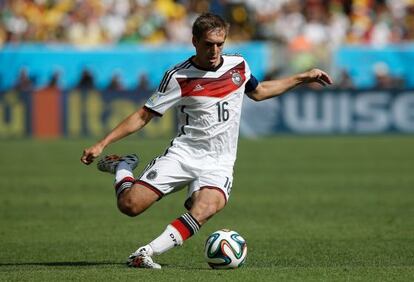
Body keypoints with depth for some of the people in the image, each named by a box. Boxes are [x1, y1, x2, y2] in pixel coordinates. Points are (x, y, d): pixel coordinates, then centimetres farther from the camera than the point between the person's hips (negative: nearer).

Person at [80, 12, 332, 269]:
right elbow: (143, 116, -2)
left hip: (218, 164, 2)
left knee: (204, 209, -33)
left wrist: (303, 78, 26)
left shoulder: (238, 65, 6)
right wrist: (101, 145, -9)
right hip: (183, 153, -2)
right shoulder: (179, 77, -6)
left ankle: (146, 253, -32)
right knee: (130, 205, -16)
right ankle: (121, 167, 18)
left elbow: (258, 92, 28)